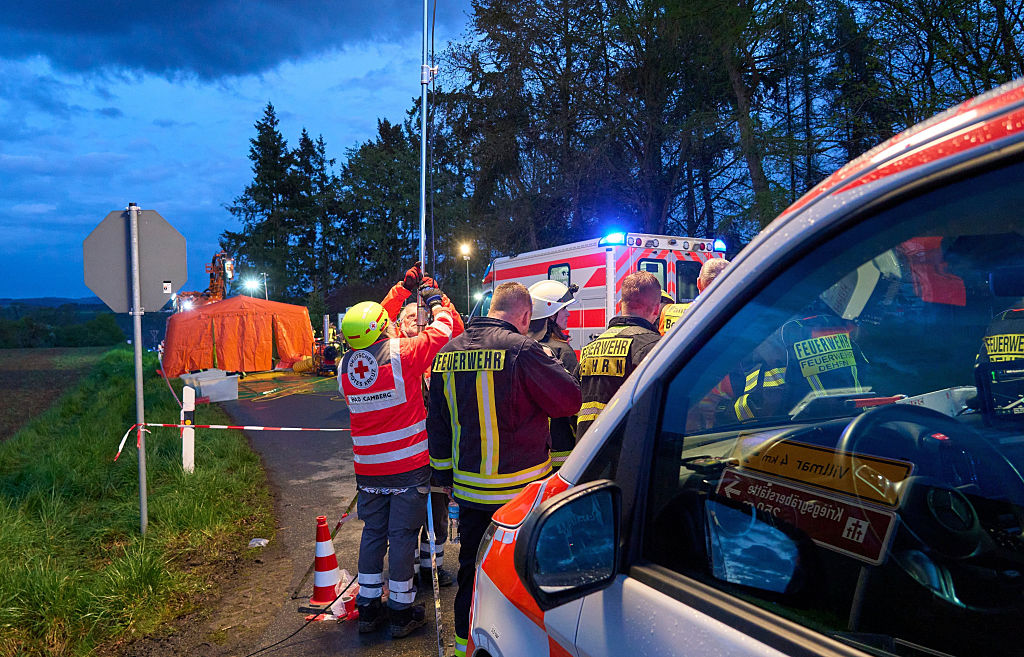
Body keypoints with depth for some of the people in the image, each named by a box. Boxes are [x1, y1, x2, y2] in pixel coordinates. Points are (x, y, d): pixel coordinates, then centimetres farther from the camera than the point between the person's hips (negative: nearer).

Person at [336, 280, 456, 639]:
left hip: (368, 469, 5)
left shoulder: (345, 366, 1)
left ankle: (368, 607, 26)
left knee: (372, 534, 16)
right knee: (403, 535, 5)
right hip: (409, 465, -5)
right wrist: (436, 300, 14)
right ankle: (401, 612, 16)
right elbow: (443, 329, -5)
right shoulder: (403, 353, -15)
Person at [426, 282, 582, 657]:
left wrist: (446, 477, 20)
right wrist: (549, 367, 7)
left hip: (468, 489, 6)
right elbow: (569, 401, -11)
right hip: (518, 490, -6)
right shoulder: (520, 348, -17)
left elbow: (437, 424, 12)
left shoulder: (448, 353, 5)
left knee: (471, 567, 19)